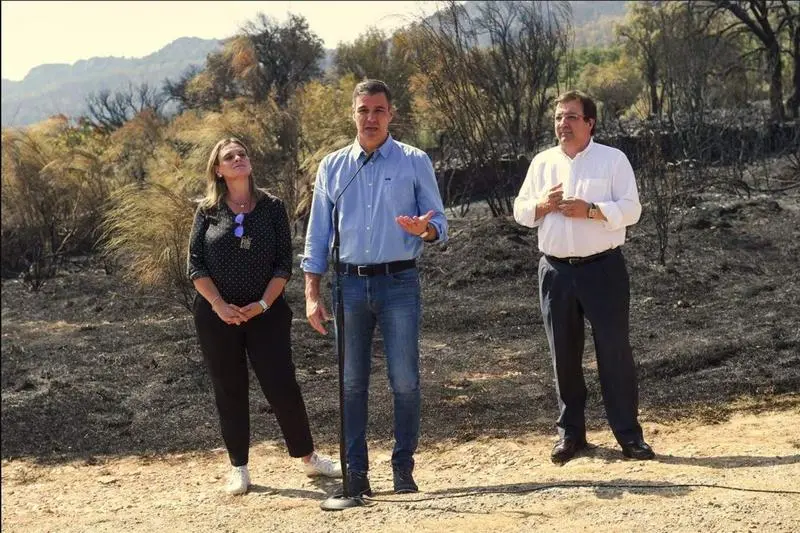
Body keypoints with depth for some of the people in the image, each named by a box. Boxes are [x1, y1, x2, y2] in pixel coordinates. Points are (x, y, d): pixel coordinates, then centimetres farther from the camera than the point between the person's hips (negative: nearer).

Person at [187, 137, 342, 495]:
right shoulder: (208, 211, 3)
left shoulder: (272, 207, 2)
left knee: (282, 385, -2)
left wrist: (264, 303, -12)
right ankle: (239, 468, 16)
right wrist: (219, 305, -13)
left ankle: (308, 458, 13)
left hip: (265, 312, -1)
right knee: (229, 391, 6)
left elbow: (284, 262, -1)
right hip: (217, 315, 1)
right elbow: (195, 265, -1)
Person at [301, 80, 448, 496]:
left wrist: (424, 229, -21)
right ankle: (355, 470, 12)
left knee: (405, 381, -3)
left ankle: (403, 467, 9)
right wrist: (312, 294, 3)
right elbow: (317, 235, 10)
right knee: (351, 383, 5)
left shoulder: (415, 162, 5)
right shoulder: (332, 167, 10)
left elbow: (439, 223, 4)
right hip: (349, 285, 2)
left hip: (399, 282, -2)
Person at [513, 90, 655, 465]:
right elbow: (520, 211, 13)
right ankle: (570, 432, 17)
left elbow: (631, 209, -7)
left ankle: (628, 433, 3)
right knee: (564, 353, 7)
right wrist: (542, 204, -8)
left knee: (614, 350, -3)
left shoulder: (613, 160, 0)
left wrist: (590, 210, -19)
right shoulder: (542, 162, 12)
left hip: (603, 268, -3)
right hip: (556, 270, 4)